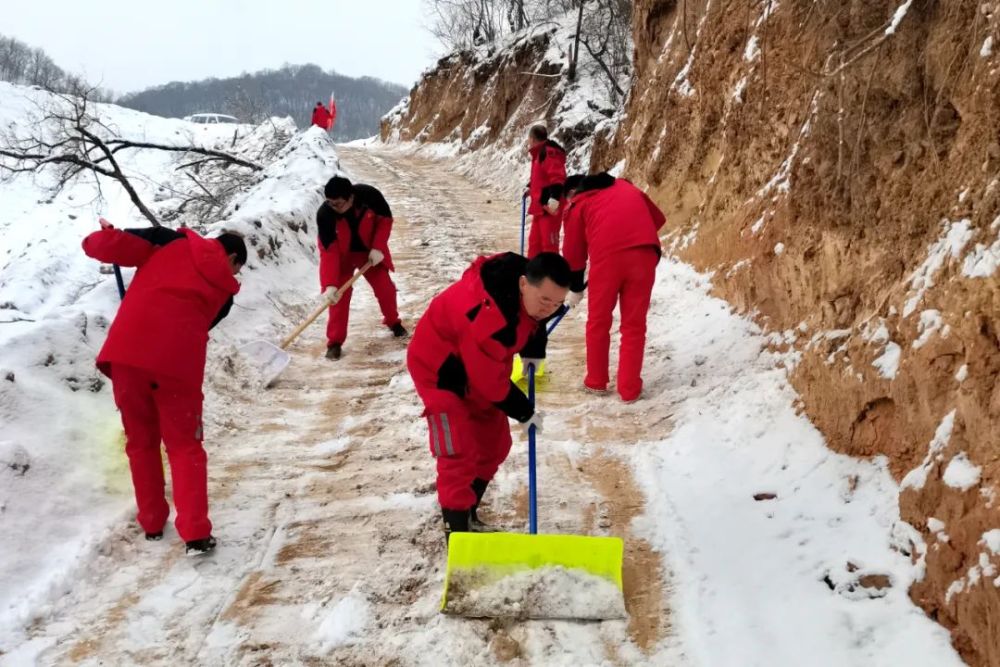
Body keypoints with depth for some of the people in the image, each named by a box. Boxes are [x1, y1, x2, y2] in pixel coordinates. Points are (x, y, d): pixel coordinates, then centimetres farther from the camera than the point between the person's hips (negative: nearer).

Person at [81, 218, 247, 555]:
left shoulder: (174, 242, 13)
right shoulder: (226, 289, 16)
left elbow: (112, 247, 3)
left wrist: (101, 237, 25)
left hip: (128, 349, 1)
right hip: (178, 362, -1)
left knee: (140, 442, 18)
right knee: (185, 446, 12)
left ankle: (152, 523, 28)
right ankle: (196, 534, 5)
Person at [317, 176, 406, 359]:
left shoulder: (370, 196, -33)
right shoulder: (325, 214, -34)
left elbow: (385, 219, -14)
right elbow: (328, 251, -33)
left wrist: (378, 248, -23)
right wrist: (329, 284, -39)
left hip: (370, 251, 2)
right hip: (342, 256, -2)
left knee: (384, 287, 7)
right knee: (339, 295, -9)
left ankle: (393, 322, 36)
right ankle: (335, 342, 1)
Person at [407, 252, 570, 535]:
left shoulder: (532, 289, -17)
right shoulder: (487, 316, -42)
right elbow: (490, 381, -30)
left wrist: (534, 350, 6)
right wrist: (523, 412, -17)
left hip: (482, 365, 9)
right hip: (440, 367, -9)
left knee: (495, 445, 12)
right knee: (459, 452, -16)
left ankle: (467, 513, 28)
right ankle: (456, 529, -9)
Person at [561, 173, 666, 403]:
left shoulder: (578, 203, 18)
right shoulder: (625, 187, 28)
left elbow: (573, 252, 19)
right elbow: (658, 218, 29)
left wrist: (575, 288, 30)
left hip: (607, 255, -3)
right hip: (644, 252, 3)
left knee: (598, 321, 16)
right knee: (634, 325, 10)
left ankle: (596, 381, 26)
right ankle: (629, 389, 12)